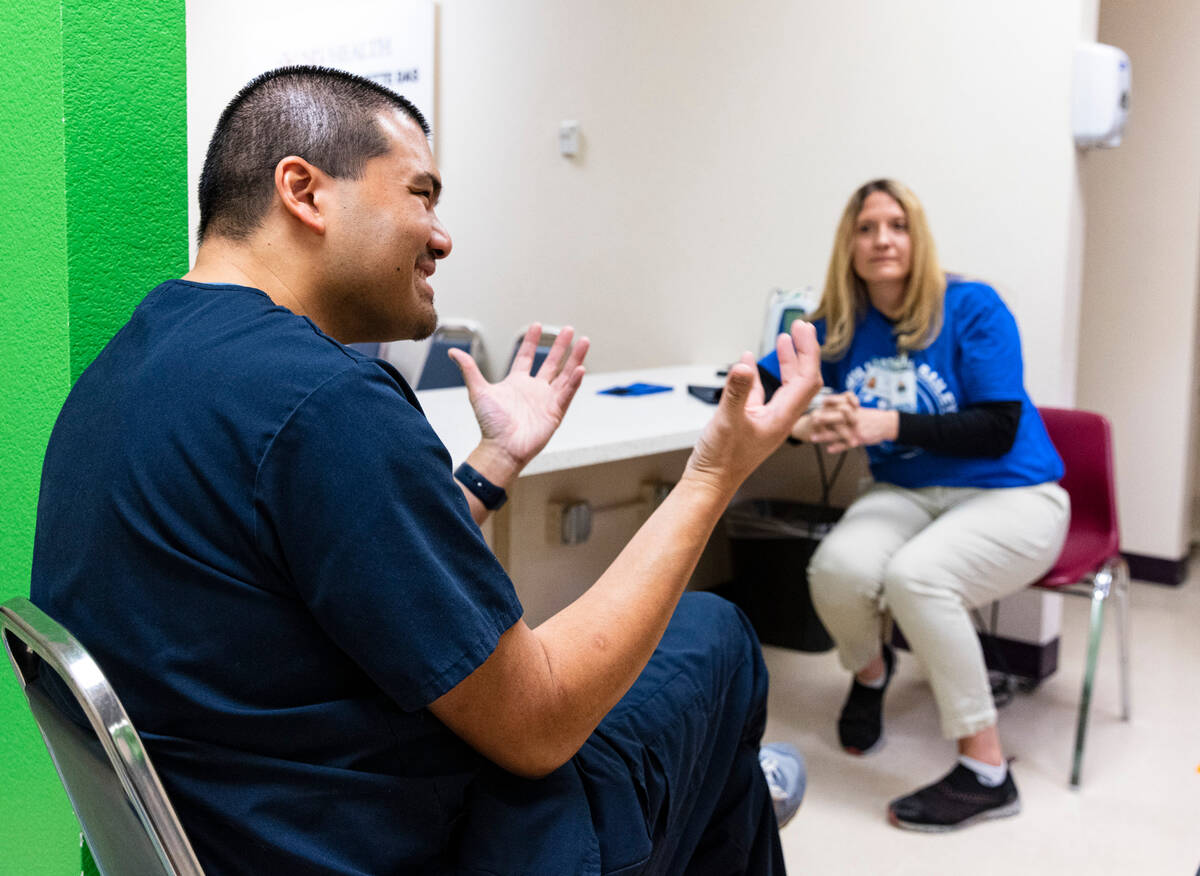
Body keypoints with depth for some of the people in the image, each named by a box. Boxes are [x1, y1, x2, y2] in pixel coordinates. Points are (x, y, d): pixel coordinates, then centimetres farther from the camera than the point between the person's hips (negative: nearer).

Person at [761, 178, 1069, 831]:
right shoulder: (837, 328, 2)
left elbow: (997, 429, -16)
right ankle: (870, 668, 9)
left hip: (1010, 496, -3)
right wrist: (801, 424, -18)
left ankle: (987, 775, -16)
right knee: (838, 567, -29)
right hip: (907, 494, 4)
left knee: (914, 575, -34)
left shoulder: (972, 308, -9)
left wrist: (890, 423, -28)